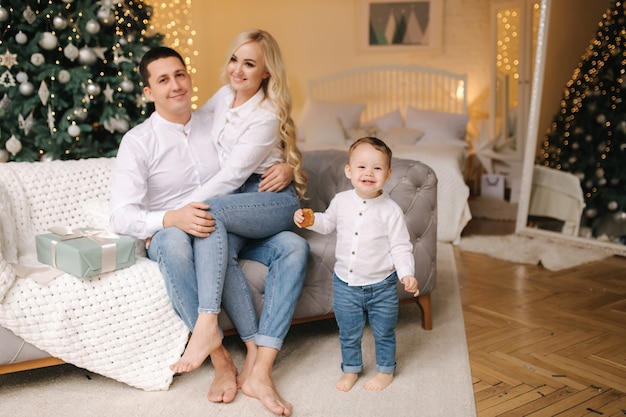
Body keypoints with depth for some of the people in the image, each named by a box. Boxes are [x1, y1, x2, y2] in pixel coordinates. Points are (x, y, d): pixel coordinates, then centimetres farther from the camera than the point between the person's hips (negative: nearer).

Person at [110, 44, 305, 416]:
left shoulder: (217, 124, 9)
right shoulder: (138, 142, -3)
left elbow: (267, 158, 18)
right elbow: (121, 216, -13)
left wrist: (286, 168, -8)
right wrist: (172, 218, -33)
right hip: (170, 234, -3)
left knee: (295, 246, -22)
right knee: (175, 239, -40)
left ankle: (260, 371, -31)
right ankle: (222, 360, -33)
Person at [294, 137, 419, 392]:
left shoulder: (391, 211, -15)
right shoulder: (341, 201, -5)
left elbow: (400, 247, -11)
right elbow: (327, 223, 14)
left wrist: (407, 274, -23)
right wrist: (308, 219, -4)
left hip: (381, 286, -2)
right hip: (345, 283, 3)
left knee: (384, 333, 16)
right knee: (348, 334, 18)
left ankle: (385, 370, 39)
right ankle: (351, 368, 41)